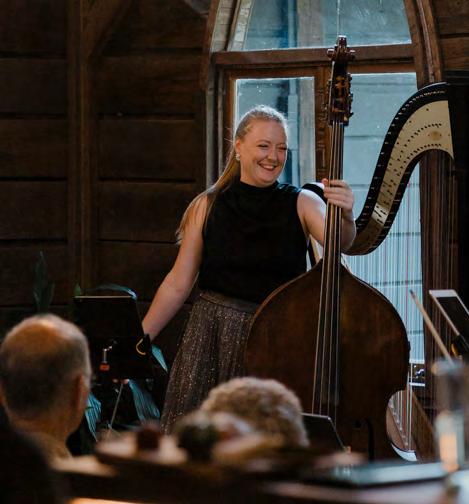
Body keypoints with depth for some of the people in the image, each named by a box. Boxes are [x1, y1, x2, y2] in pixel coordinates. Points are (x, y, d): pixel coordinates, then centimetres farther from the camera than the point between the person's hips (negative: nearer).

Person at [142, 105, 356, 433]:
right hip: (213, 340, 1)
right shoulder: (208, 206, 4)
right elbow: (178, 285, 6)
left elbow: (340, 243, -18)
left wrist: (346, 216, -40)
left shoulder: (301, 204, 2)